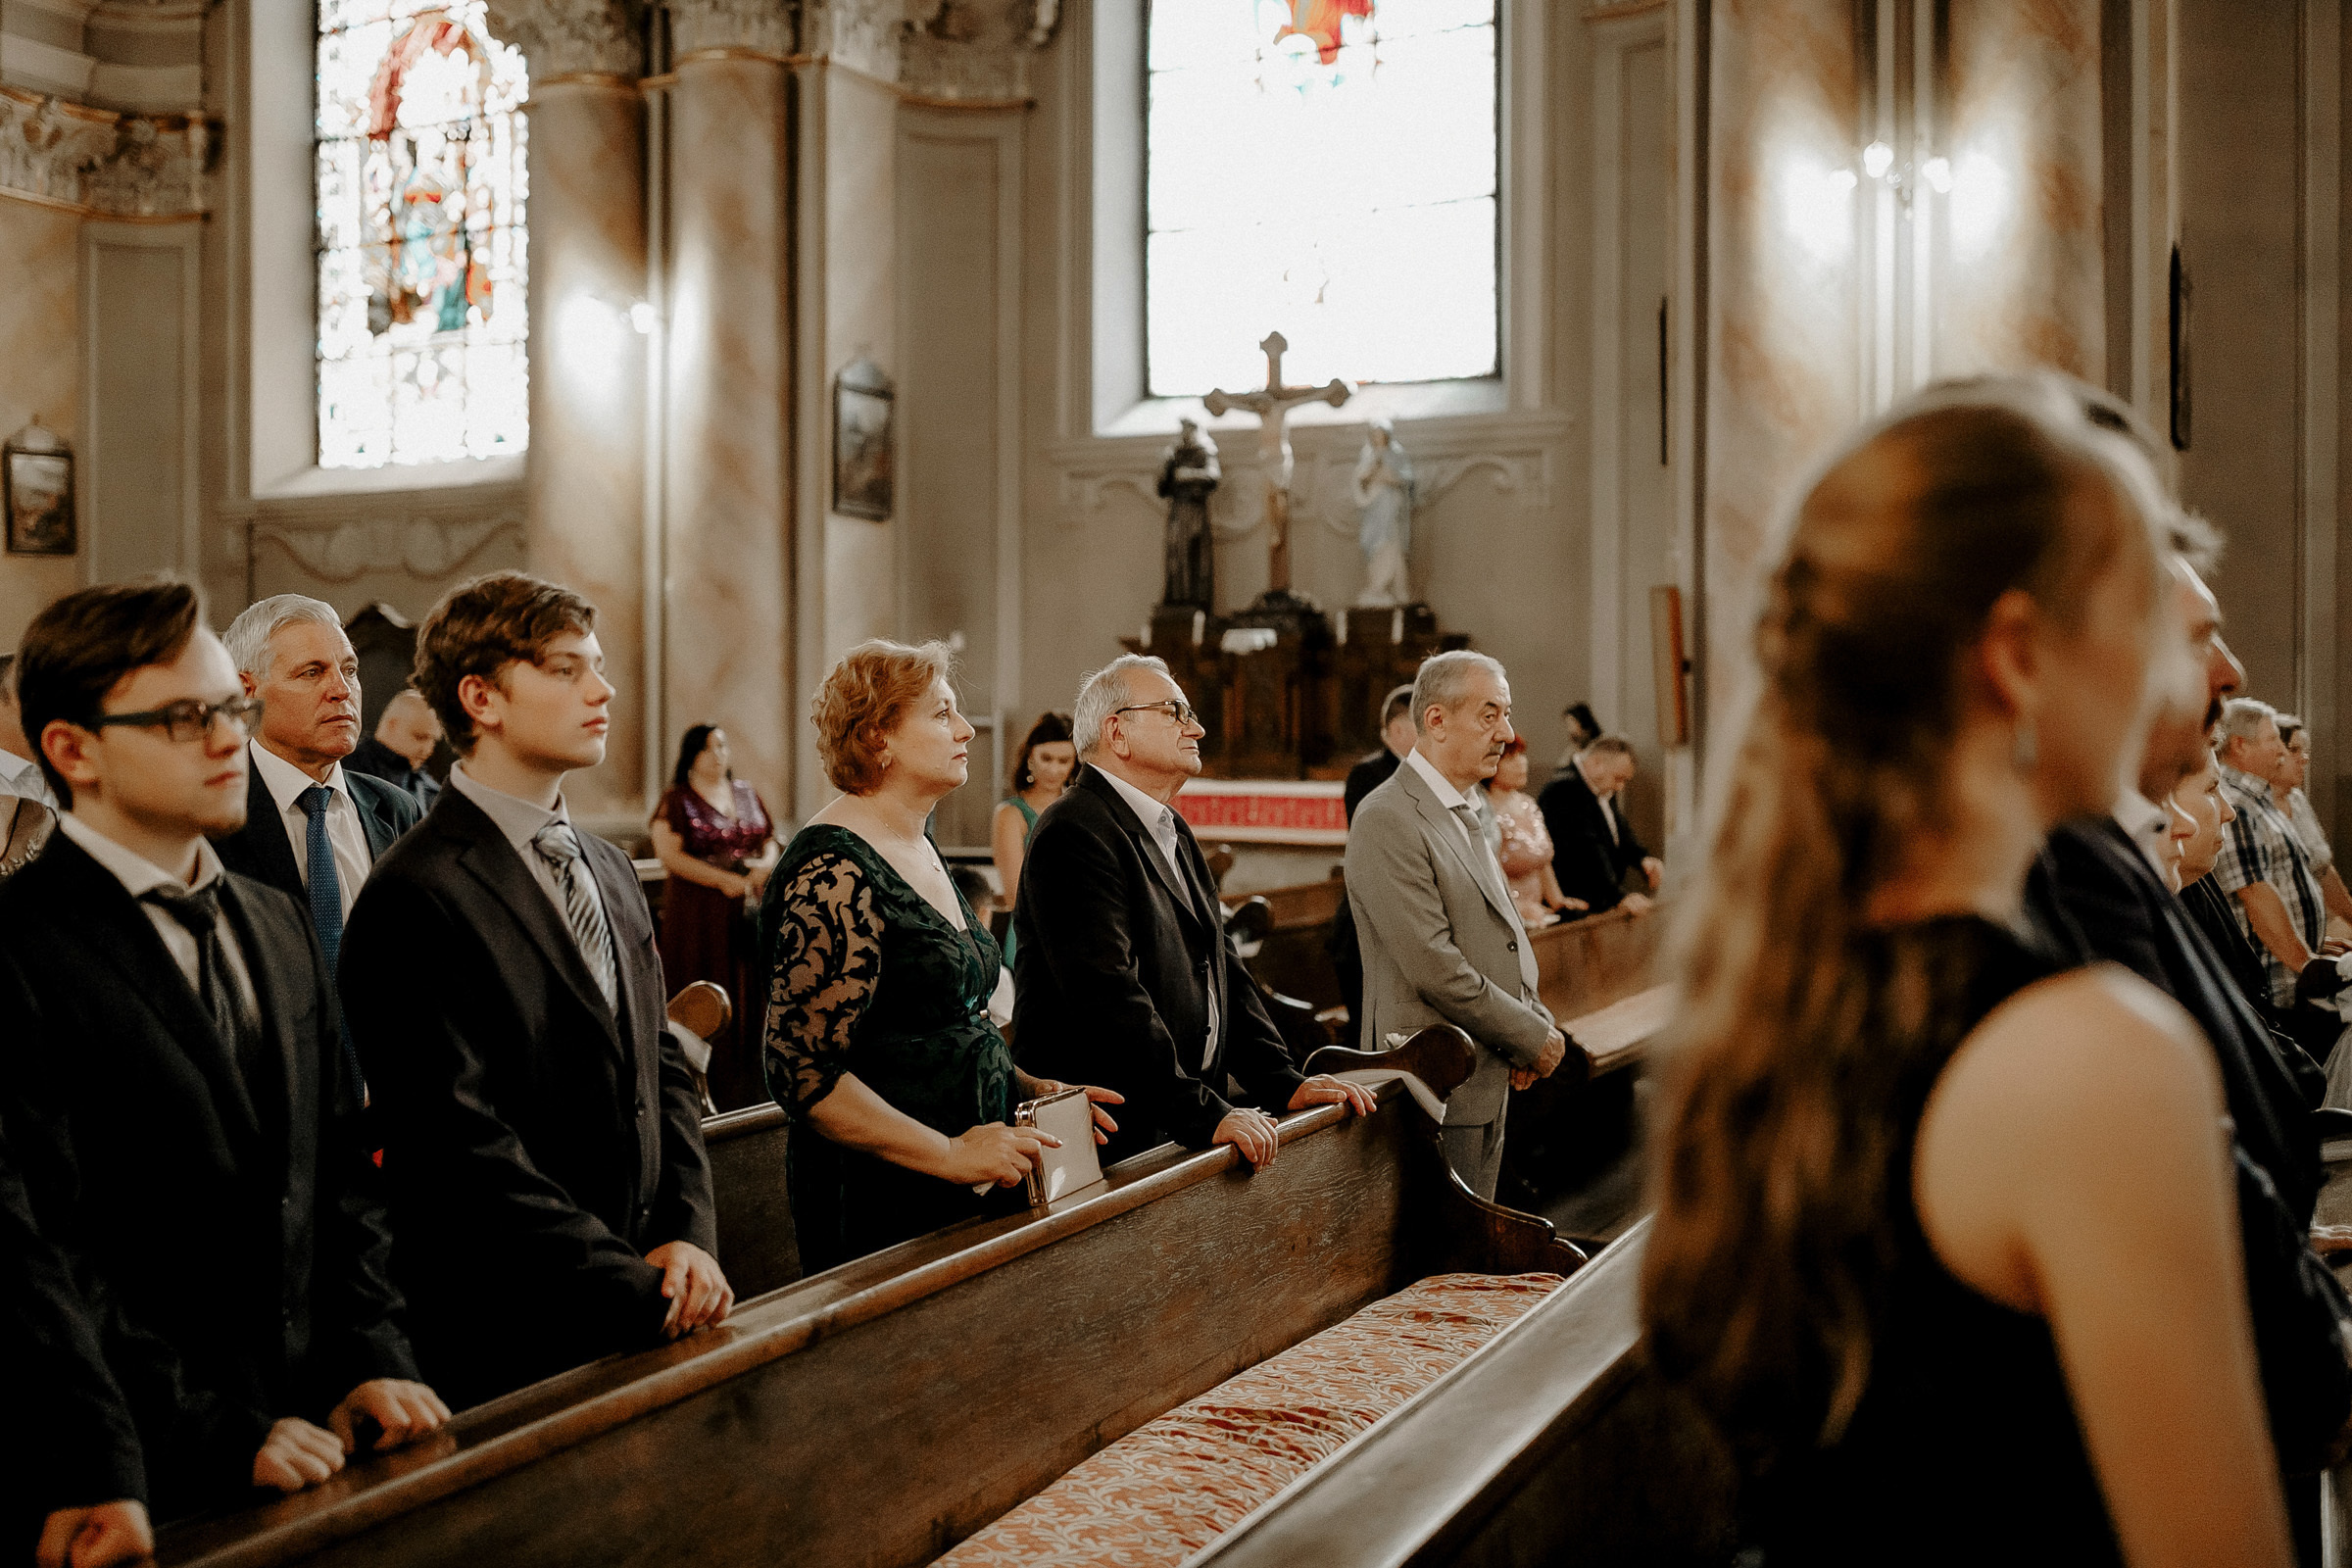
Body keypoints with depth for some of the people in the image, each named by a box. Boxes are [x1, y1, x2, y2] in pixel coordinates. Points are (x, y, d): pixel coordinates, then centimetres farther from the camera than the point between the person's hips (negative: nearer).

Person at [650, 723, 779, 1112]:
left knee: (751, 992, 4)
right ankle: (712, 1093, 0)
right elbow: (669, 854, -12)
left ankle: (750, 1089, 11)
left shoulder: (746, 794, 14)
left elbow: (769, 842, 19)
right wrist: (725, 880, -16)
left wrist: (766, 864, -5)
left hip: (750, 911, 5)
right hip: (700, 915, -5)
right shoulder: (677, 800, -2)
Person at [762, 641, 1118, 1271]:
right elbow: (802, 1071, -22)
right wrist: (949, 1154, -21)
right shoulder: (836, 871, -17)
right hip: (883, 1206, -9)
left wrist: (1032, 1089, 9)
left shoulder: (919, 846, 12)